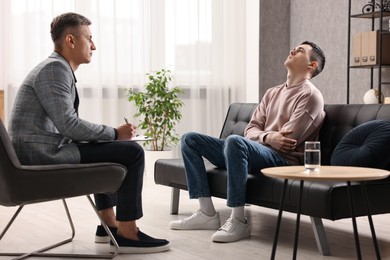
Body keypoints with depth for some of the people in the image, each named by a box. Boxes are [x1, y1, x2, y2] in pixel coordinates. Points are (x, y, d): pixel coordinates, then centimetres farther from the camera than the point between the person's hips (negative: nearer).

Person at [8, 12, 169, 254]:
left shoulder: (58, 69, 18)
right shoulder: (55, 68, -13)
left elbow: (66, 126, 18)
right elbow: (69, 125, -21)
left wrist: (112, 133, 9)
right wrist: (115, 133, -10)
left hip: (43, 152, 11)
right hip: (42, 154, -11)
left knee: (107, 149, 31)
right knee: (131, 152, -13)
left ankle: (108, 224, 30)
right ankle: (126, 233, -5)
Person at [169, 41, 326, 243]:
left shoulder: (310, 95, -1)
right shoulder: (272, 93, 24)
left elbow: (287, 141, -12)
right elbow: (250, 130, 12)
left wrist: (261, 136, 3)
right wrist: (267, 137, -10)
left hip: (283, 160, -8)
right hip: (254, 151, 8)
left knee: (235, 141, -38)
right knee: (190, 140, -1)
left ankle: (238, 222, -31)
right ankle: (207, 214, -8)